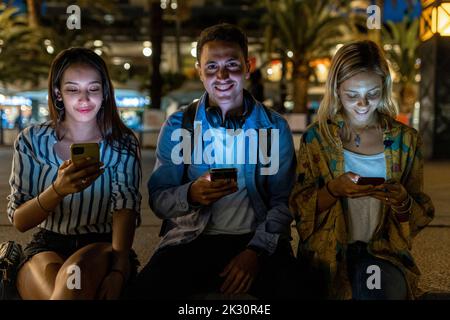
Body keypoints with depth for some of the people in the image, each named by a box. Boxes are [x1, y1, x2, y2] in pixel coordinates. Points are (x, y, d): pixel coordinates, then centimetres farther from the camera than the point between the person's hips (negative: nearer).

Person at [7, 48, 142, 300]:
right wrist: (58, 190, -25)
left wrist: (118, 271, -30)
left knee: (78, 268, -38)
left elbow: (126, 208, -12)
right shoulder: (32, 141, 3)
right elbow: (19, 221, -3)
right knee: (49, 274, -35)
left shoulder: (122, 144, 2)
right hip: (46, 248, 2)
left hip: (103, 248, -1)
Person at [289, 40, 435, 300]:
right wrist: (333, 190, -17)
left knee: (383, 287, -31)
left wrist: (402, 201, -14)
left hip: (384, 251, 1)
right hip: (329, 251, -1)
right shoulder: (317, 137, 3)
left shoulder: (406, 140, 5)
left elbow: (421, 216, 8)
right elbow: (301, 208, 2)